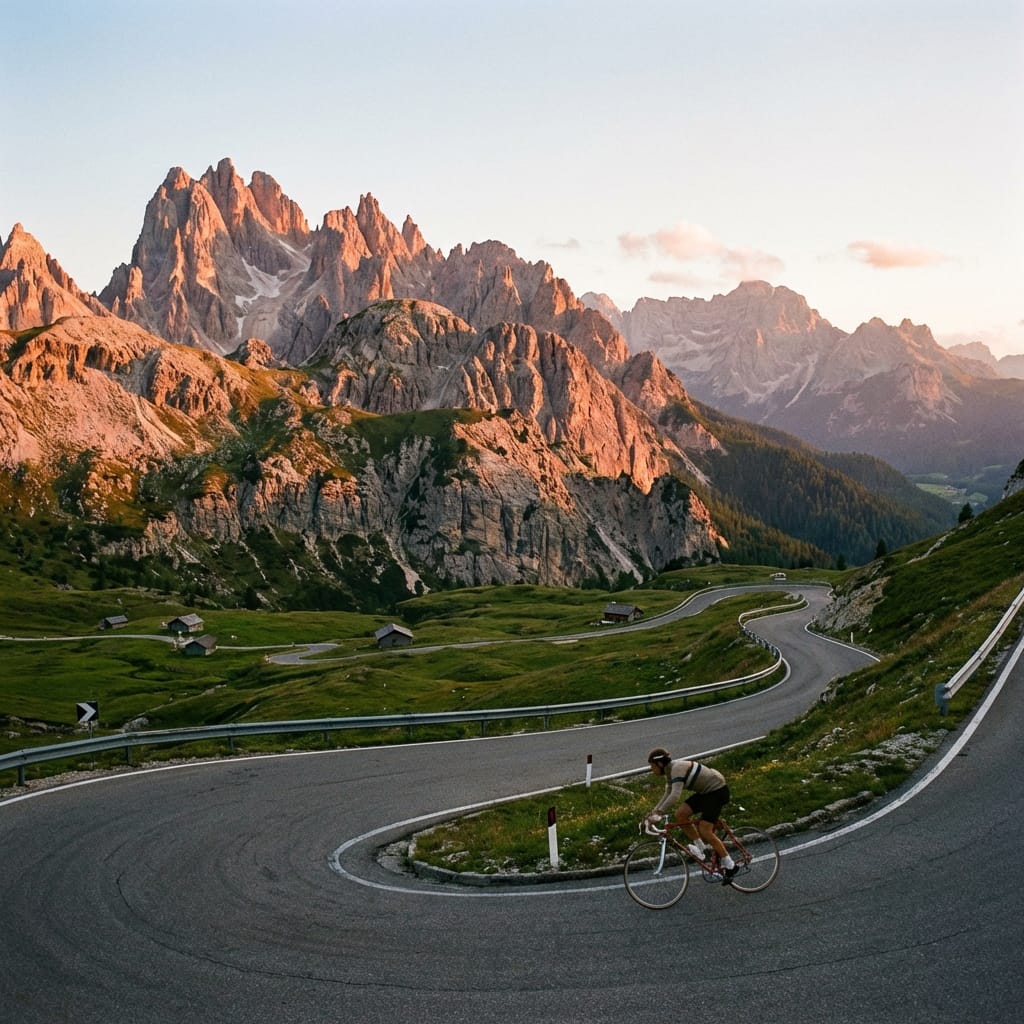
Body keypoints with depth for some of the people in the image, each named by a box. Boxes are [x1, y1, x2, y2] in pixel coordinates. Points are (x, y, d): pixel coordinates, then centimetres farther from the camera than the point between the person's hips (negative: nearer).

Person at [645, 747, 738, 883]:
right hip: (705, 791, 9)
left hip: (717, 790, -9)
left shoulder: (677, 768, -25)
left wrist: (658, 813, -38)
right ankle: (701, 848, 7)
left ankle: (729, 865, -1)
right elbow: (668, 795, 11)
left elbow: (675, 795, -37)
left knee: (704, 831, -14)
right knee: (680, 814, -3)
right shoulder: (669, 771, 5)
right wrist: (653, 813, 2)